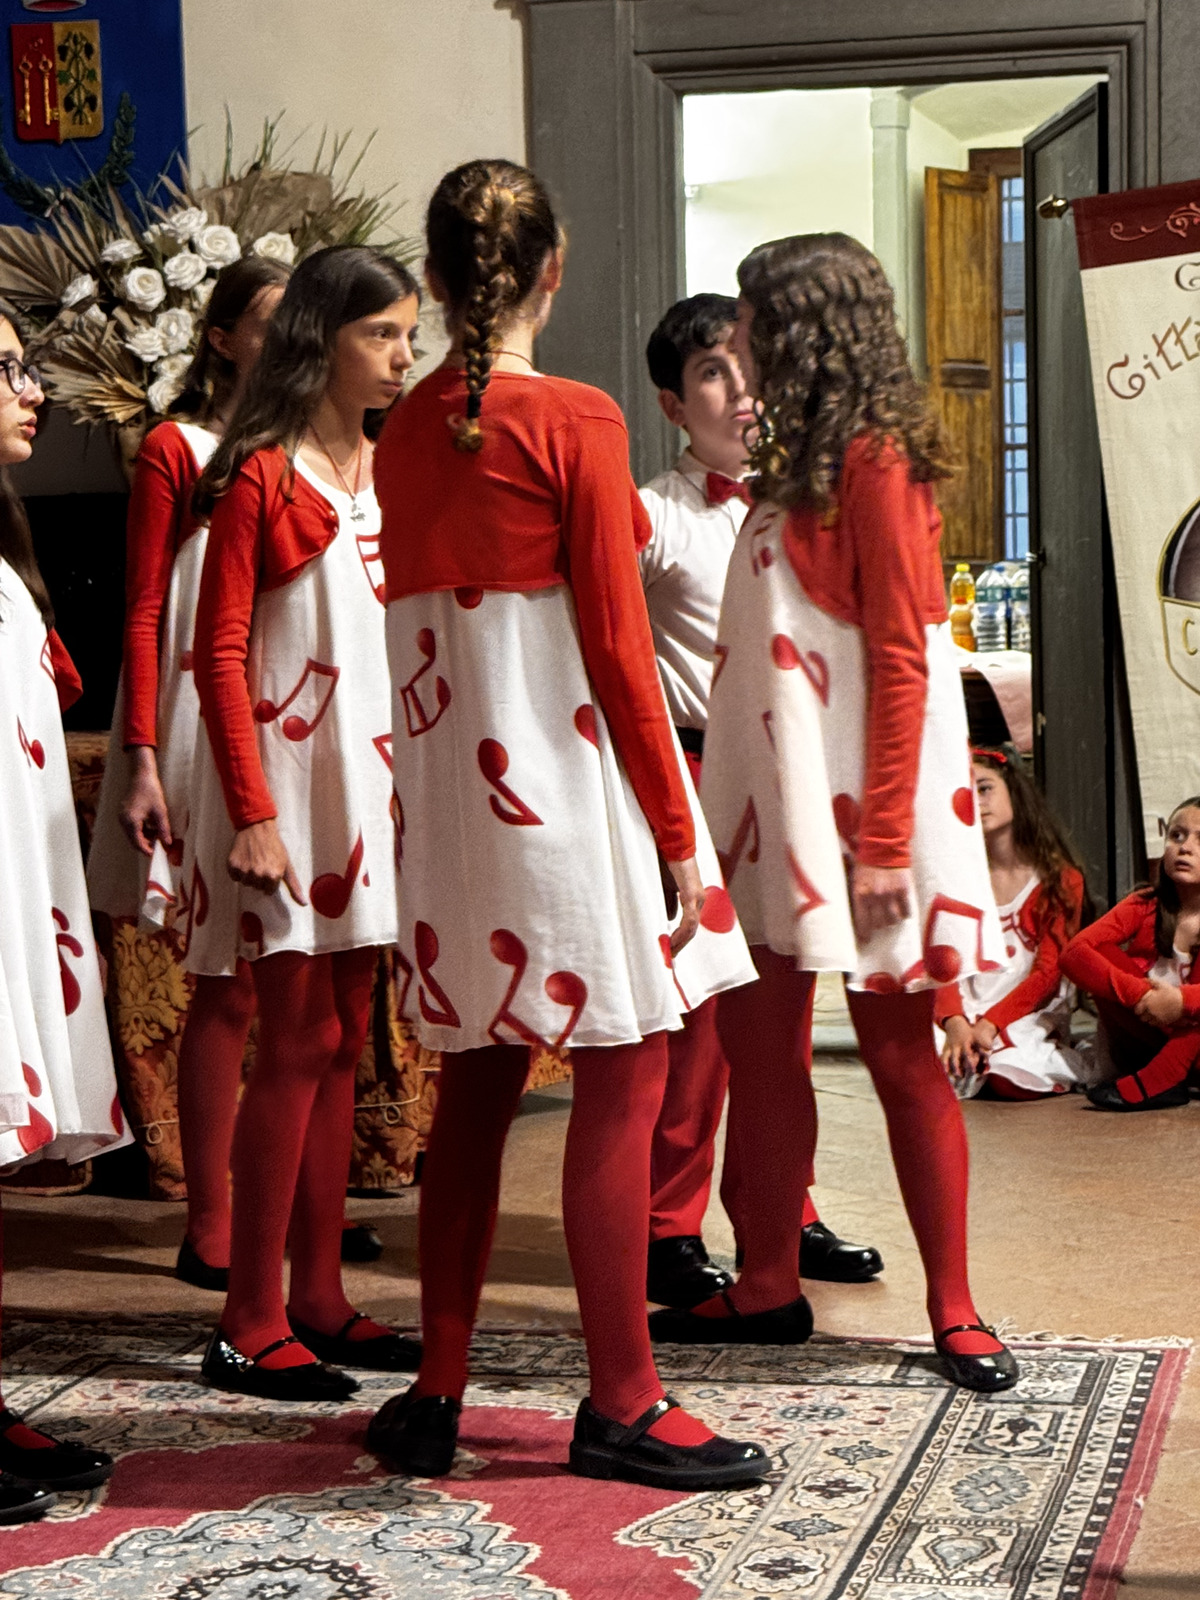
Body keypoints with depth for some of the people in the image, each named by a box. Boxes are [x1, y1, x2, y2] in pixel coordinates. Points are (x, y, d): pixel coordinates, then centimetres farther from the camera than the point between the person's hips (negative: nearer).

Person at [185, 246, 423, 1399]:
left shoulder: (388, 472, 12)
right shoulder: (261, 477, -9)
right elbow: (219, 653, -12)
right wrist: (253, 812, -18)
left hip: (371, 773, 7)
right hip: (284, 774, -7)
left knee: (341, 1044, 10)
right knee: (296, 1044, -7)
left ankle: (318, 1297, 18)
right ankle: (250, 1326, 0)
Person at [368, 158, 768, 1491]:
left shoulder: (403, 433, 7)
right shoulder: (576, 423, -10)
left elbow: (418, 621, 9)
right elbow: (617, 649, -11)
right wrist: (678, 831, -5)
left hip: (444, 792, 7)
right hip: (566, 792, -6)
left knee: (475, 1084, 13)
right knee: (623, 1079, 2)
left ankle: (435, 1397, 18)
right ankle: (621, 1406, 7)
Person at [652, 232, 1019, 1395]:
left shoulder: (874, 459, -10)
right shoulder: (796, 464, 16)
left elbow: (903, 656, -16)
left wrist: (885, 837, -20)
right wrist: (718, 797, 12)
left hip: (854, 804, -8)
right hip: (772, 796, 9)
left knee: (897, 1051, -2)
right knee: (757, 1043, 9)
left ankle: (953, 1309, 7)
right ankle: (768, 1286, 18)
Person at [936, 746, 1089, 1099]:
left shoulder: (1060, 879, 3)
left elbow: (1048, 972, -4)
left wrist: (991, 1023, -19)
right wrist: (954, 1022, -20)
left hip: (1028, 1016, -1)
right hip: (966, 1010, 2)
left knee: (1012, 1082, -32)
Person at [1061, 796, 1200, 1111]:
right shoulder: (1145, 907, -3)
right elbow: (1074, 952, -20)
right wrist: (1136, 994, -33)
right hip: (1146, 1037, 1)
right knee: (1103, 955, -19)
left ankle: (1153, 1082, -31)